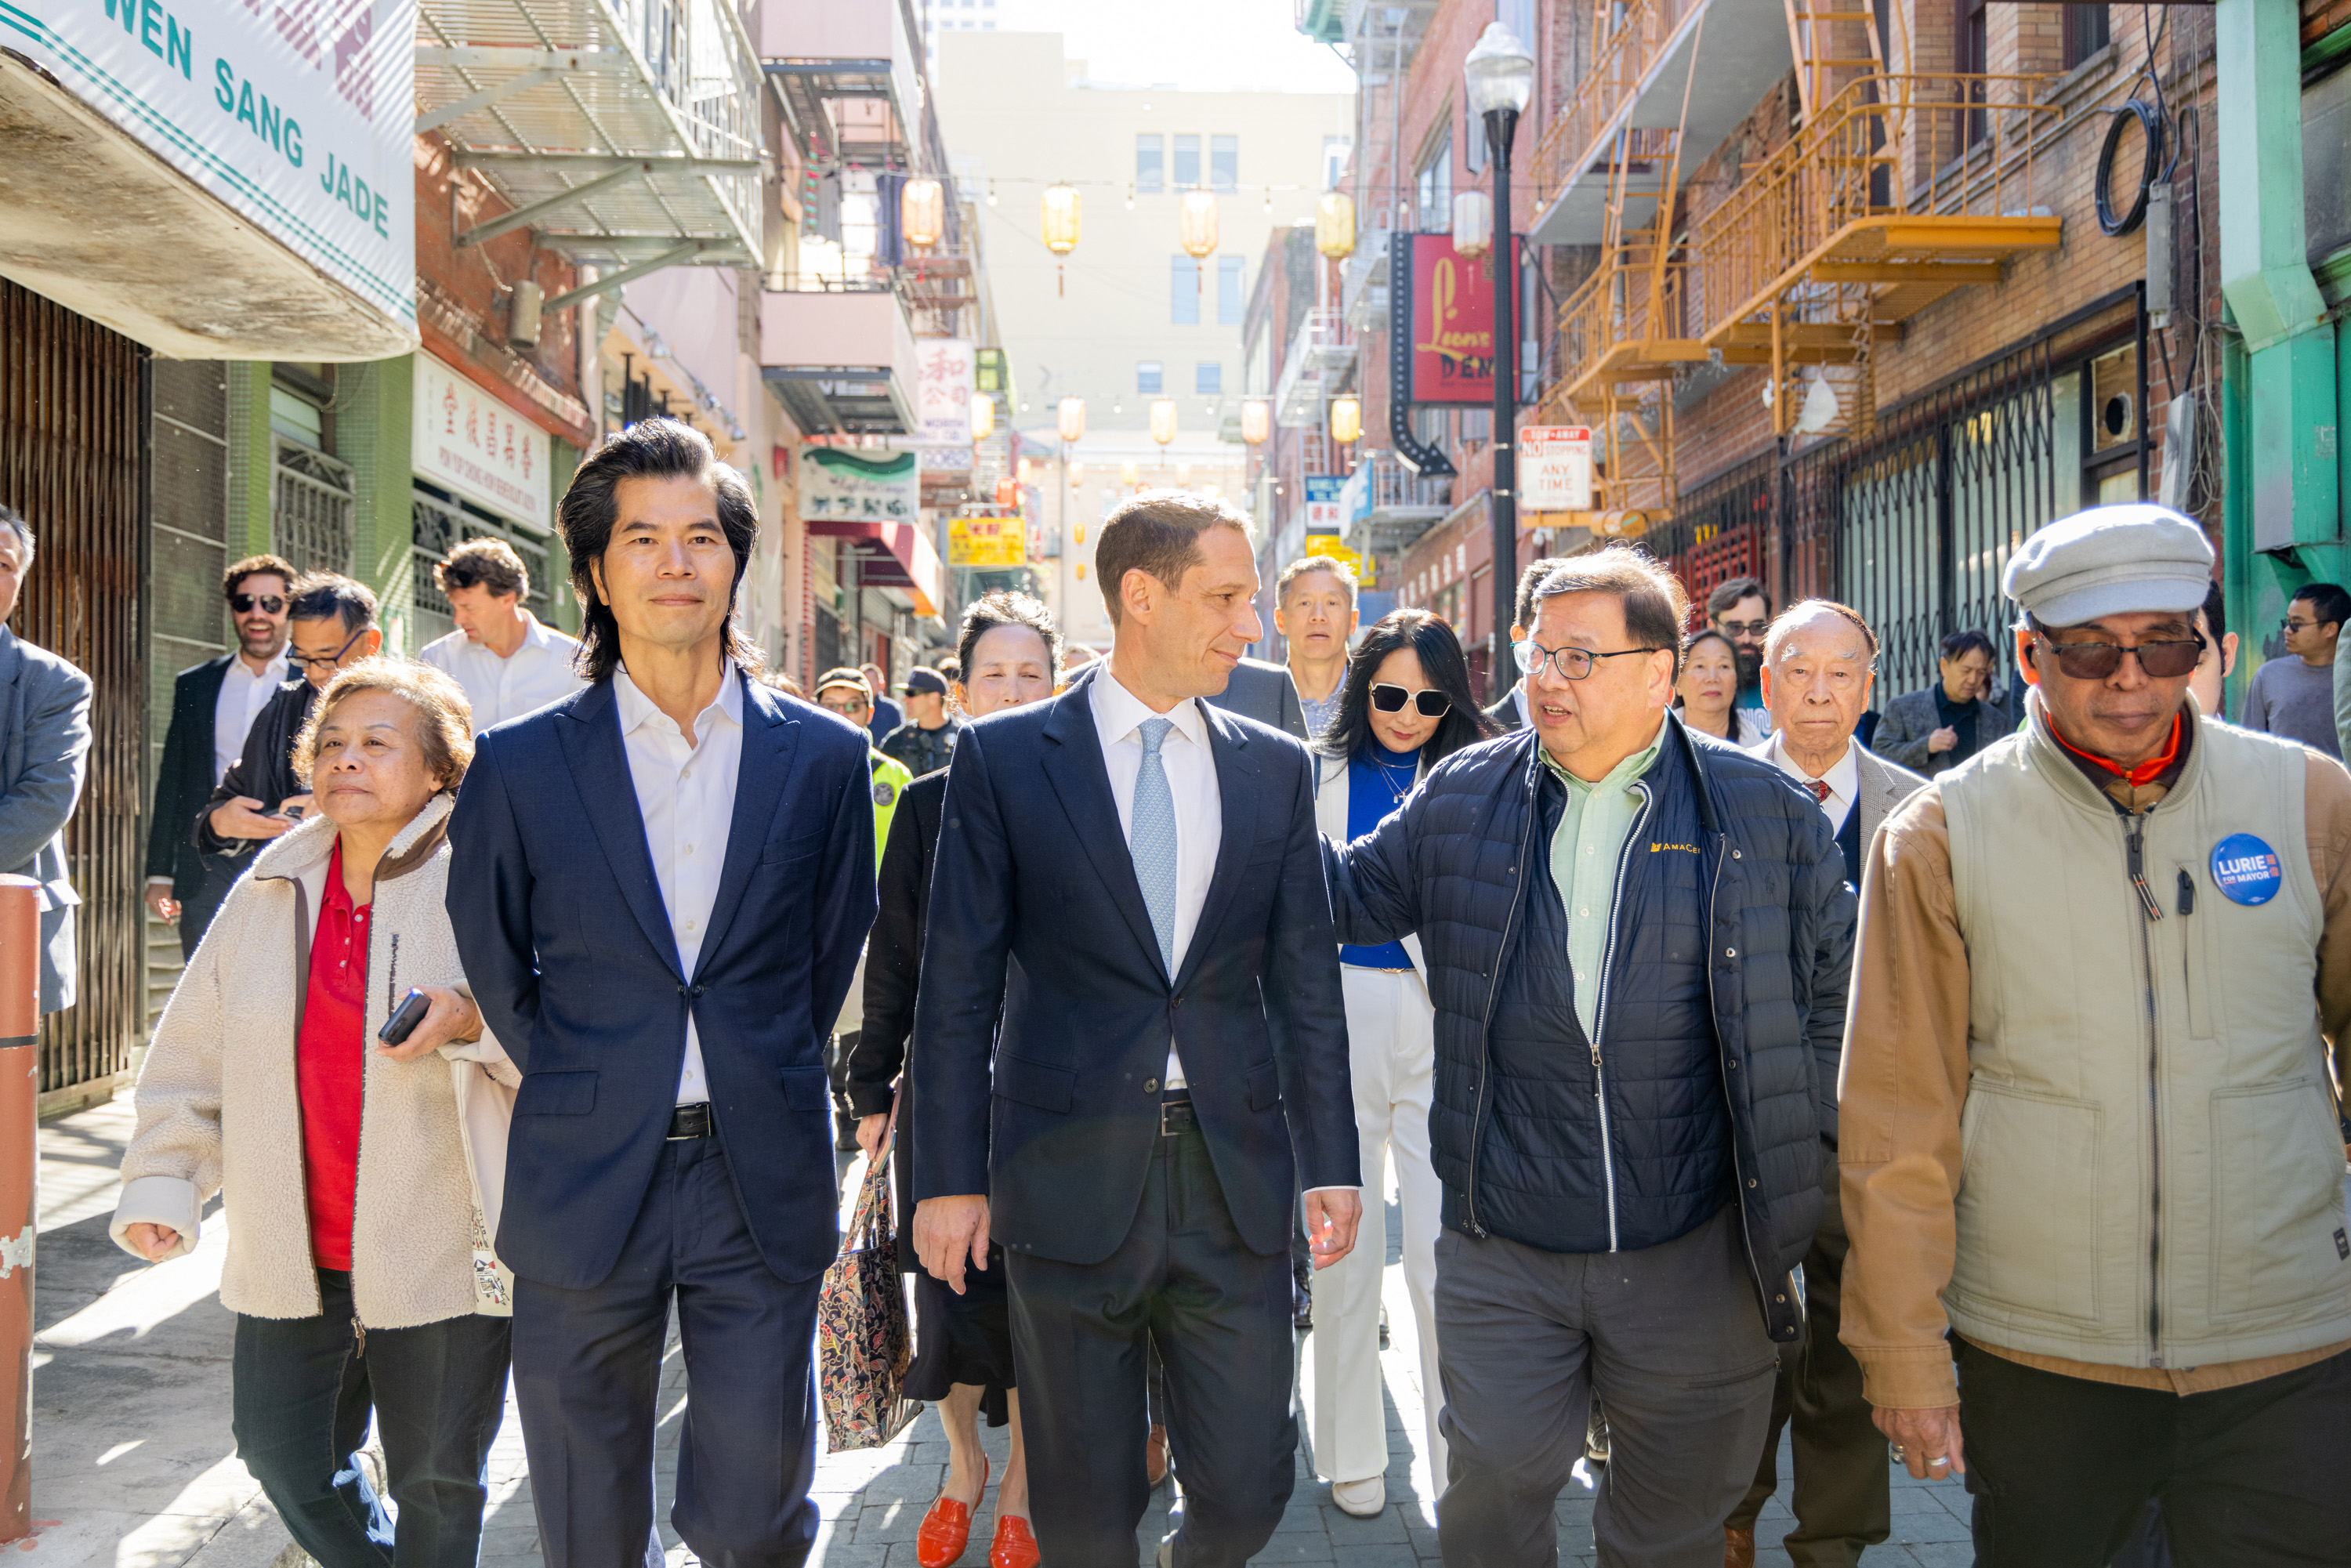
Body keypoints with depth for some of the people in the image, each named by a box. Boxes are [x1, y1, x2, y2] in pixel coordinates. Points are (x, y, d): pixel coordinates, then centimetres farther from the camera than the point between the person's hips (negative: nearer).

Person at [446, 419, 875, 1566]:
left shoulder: (824, 757, 2)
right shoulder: (519, 764, 0)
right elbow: (492, 966, 10)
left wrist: (759, 1081, 10)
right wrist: (581, 1091, 9)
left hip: (762, 1182, 0)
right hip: (585, 1187, 0)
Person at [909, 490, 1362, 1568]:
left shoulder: (1277, 768, 7)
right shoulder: (1003, 757, -2)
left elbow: (1305, 980, 9)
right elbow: (958, 983, -2)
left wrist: (1330, 1161, 5)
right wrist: (950, 1176, -4)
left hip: (1233, 1178, 2)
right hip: (1070, 1179, -2)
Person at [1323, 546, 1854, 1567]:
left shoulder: (1763, 812, -1)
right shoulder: (1462, 800, 3)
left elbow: (1840, 974, 10)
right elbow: (1349, 897, 13)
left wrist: (1791, 1124, 8)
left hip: (1697, 1254, 0)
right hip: (1503, 1251, 1)